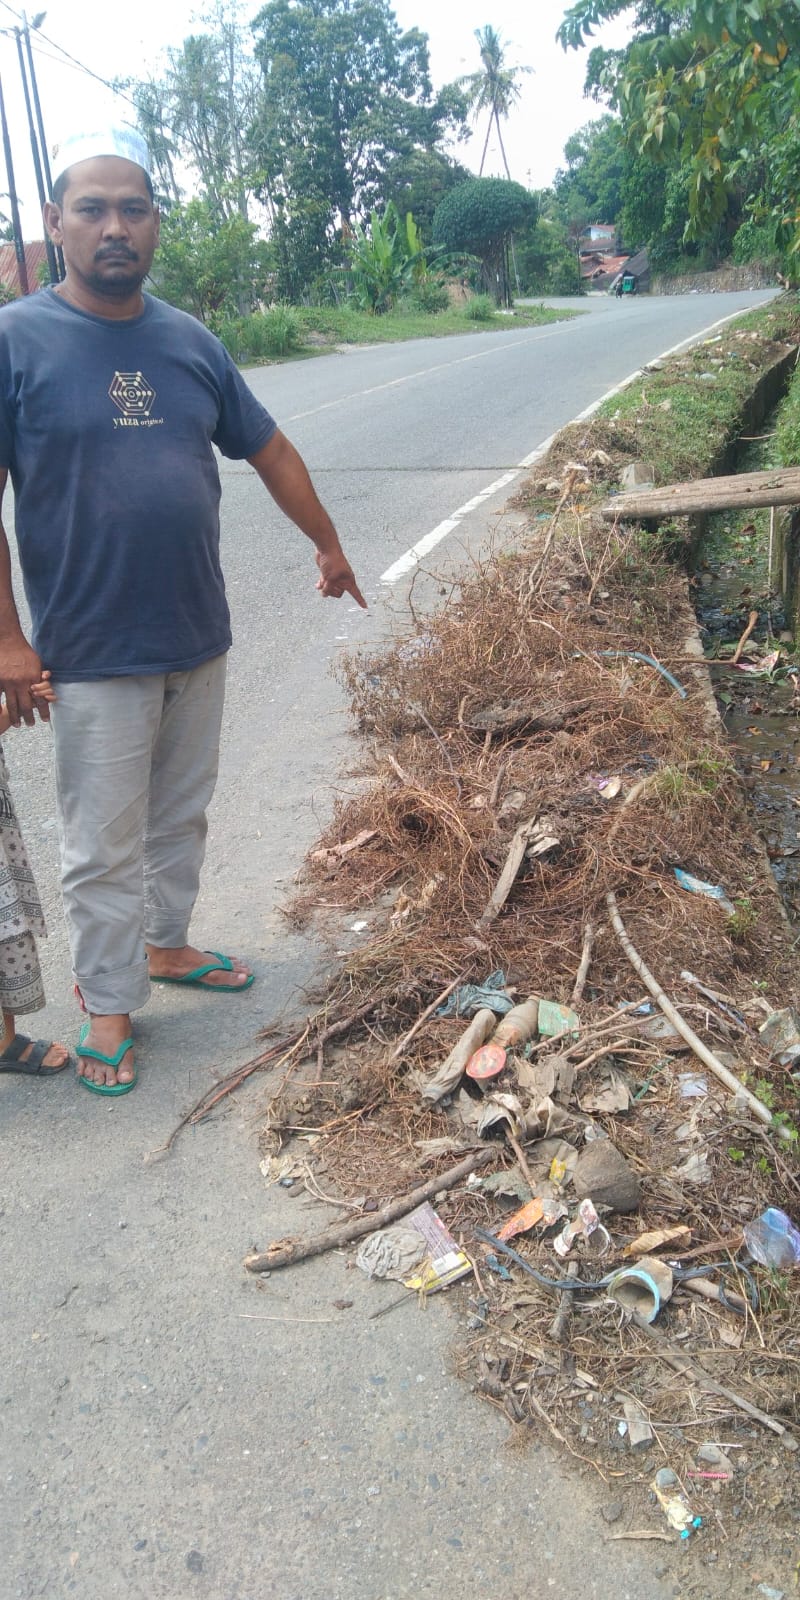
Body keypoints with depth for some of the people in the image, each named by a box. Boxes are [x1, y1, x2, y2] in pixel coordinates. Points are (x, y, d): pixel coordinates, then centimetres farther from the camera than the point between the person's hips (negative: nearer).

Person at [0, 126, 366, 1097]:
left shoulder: (191, 343, 6)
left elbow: (270, 451, 17)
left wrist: (327, 545, 23)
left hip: (199, 639, 5)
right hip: (94, 656, -5)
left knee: (180, 817, 19)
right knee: (105, 849, 5)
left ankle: (163, 943, 39)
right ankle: (107, 1003, 21)